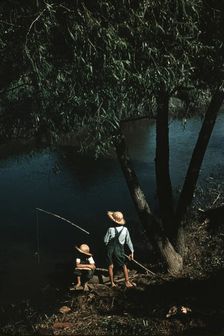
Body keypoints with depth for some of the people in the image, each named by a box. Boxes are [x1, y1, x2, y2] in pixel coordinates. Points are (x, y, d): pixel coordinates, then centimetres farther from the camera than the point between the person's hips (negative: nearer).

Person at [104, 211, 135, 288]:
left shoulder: (110, 229, -16)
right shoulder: (125, 229, -8)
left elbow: (105, 240, -8)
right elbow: (129, 241, -1)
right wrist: (132, 252, 7)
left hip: (110, 249, -1)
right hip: (119, 250, 1)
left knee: (110, 266, 12)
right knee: (124, 266, 16)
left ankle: (112, 283, 16)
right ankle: (127, 282, 16)